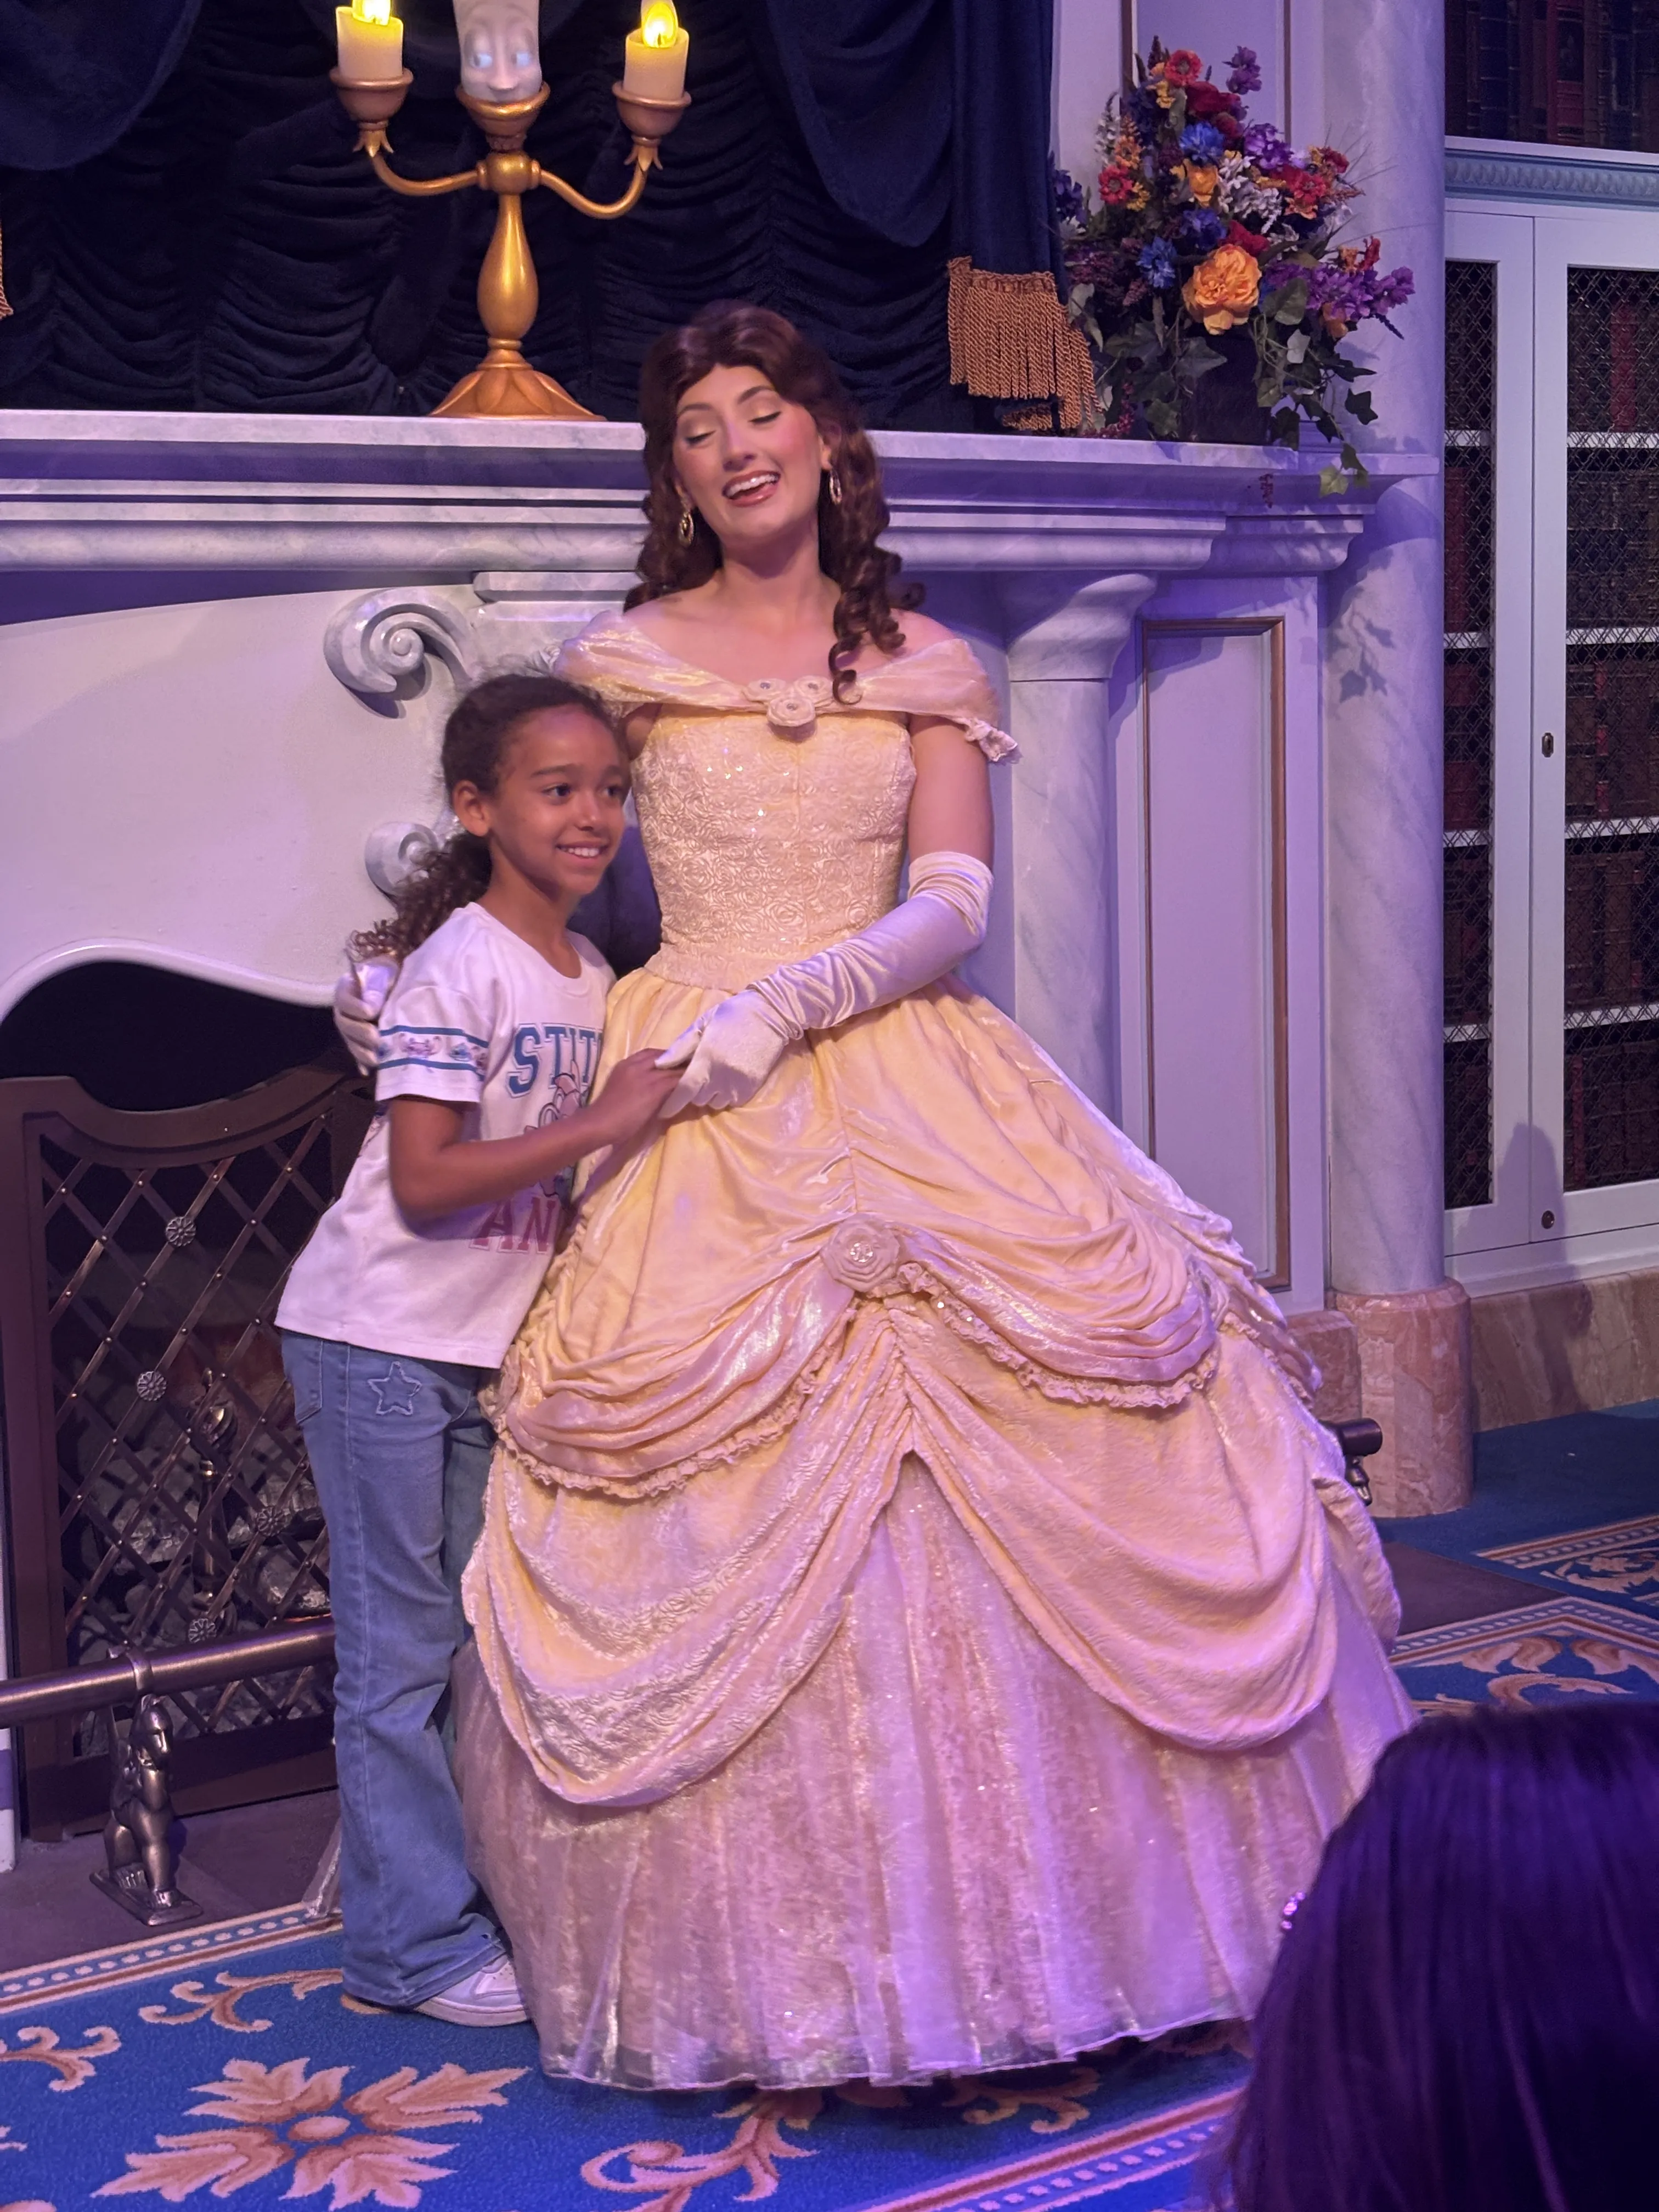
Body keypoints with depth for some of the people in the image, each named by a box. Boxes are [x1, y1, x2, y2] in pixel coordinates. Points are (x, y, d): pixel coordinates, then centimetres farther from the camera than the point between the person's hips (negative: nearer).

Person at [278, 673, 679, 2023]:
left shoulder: (592, 978, 7)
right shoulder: (459, 967, -17)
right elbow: (422, 1180, -24)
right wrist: (601, 1126, -26)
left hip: (490, 1349, 8)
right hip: (383, 1342, -8)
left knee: (485, 1637, 15)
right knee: (400, 1652, -1)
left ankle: (485, 1897, 27)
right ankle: (417, 1944, 8)